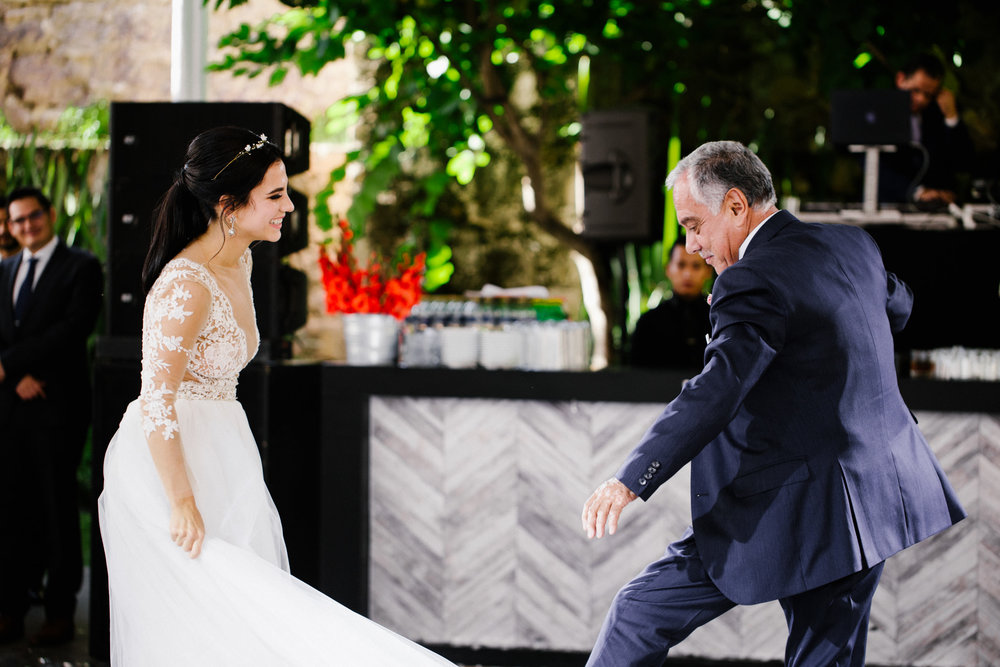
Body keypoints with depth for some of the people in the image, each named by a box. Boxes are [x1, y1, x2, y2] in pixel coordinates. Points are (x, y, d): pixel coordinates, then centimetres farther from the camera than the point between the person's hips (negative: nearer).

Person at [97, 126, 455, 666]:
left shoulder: (237, 265, 6)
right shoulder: (186, 285, -23)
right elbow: (156, 405, -23)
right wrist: (182, 504, -21)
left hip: (218, 454, 9)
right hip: (169, 465, -9)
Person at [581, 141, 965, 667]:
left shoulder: (753, 282, -17)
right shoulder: (852, 245, 9)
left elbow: (717, 391, -30)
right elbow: (897, 307, 31)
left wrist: (631, 479, -36)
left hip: (786, 516, -8)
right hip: (876, 504, 9)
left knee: (640, 613, 2)